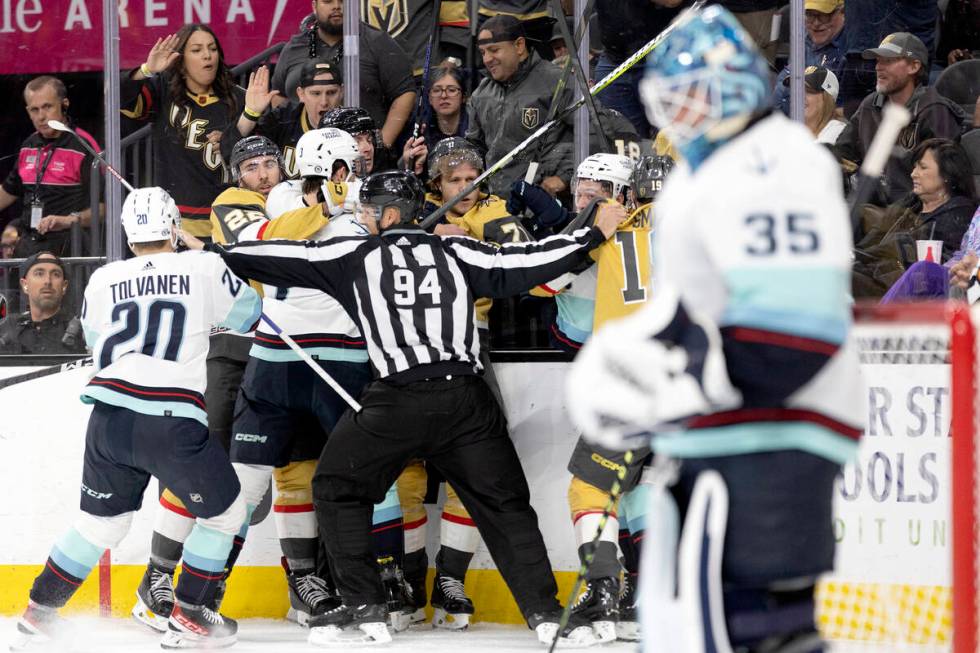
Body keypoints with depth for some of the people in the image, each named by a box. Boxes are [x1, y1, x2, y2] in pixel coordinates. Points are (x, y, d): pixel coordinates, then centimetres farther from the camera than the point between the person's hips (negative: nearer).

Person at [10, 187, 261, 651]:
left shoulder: (102, 281, 11)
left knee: (100, 522, 22)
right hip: (173, 424, -4)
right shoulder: (205, 269, 1)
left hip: (109, 418, 4)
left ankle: (39, 613, 24)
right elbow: (248, 314, 17)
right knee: (224, 513, 16)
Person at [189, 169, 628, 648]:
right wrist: (594, 236, 23)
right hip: (467, 400, 3)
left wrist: (213, 254, 19)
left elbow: (286, 259, 10)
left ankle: (364, 608, 7)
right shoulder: (455, 252, 13)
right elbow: (524, 263, 12)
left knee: (338, 487, 15)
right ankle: (545, 613, 2)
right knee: (504, 503, 12)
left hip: (399, 402, -3)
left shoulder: (357, 255, 8)